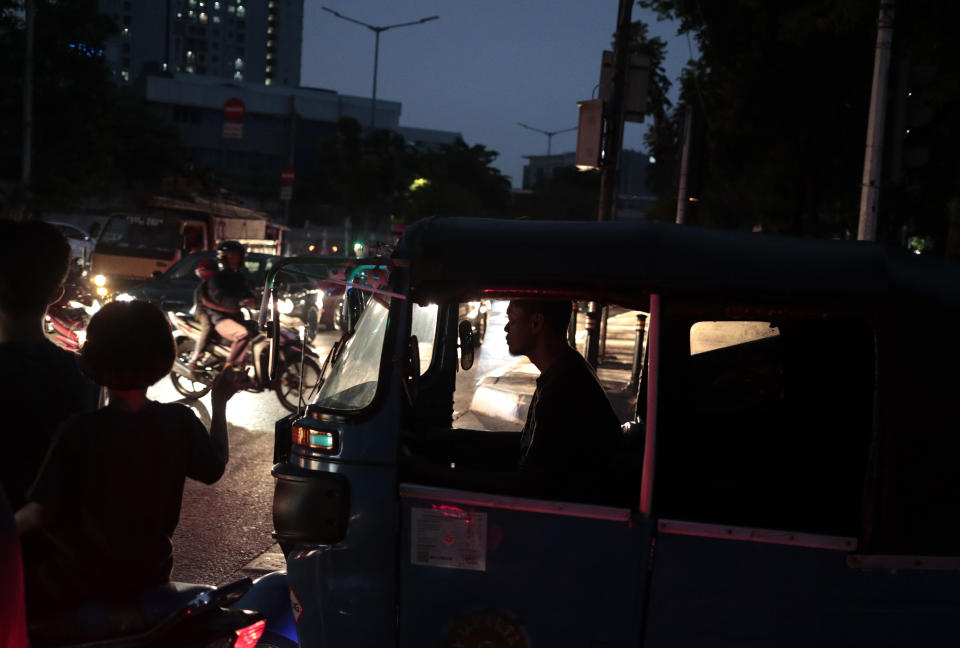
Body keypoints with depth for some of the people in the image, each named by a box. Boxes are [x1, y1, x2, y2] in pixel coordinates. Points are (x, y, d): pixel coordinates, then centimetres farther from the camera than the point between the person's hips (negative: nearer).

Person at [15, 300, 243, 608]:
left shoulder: (78, 432, -23)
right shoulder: (180, 421, -13)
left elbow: (41, 513, -18)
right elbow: (215, 467, 3)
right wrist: (220, 404, 11)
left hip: (83, 578, -5)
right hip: (151, 572, 5)